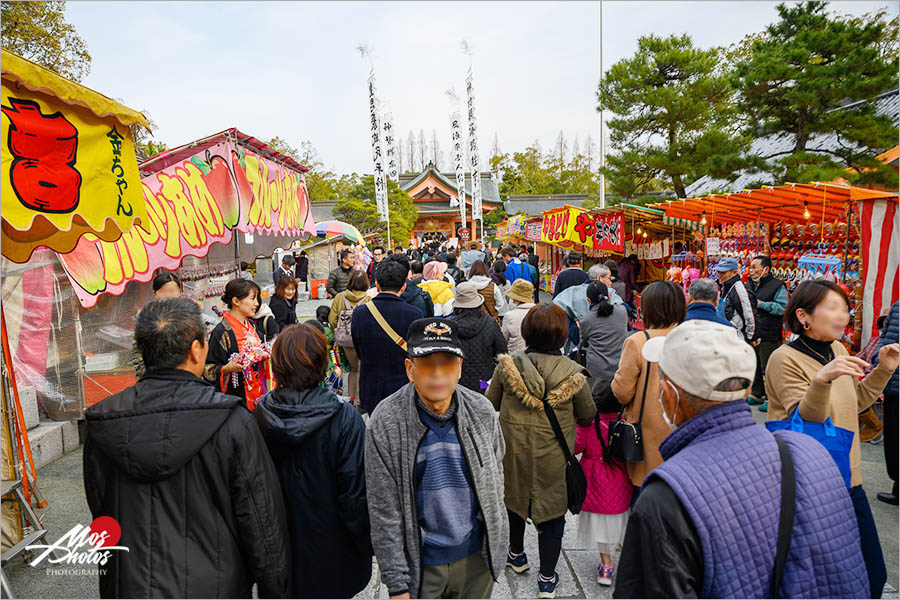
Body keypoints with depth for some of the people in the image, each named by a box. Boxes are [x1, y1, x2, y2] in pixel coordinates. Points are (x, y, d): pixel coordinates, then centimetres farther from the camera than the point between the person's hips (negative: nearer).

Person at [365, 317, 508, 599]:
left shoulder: (482, 411, -10)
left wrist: (497, 542, 11)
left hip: (476, 556, 3)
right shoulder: (385, 423, -19)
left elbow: (495, 480, 4)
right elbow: (384, 511, -14)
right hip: (420, 564, -2)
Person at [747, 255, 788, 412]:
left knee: (768, 369, -3)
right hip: (751, 335, 7)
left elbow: (783, 308, -16)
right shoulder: (749, 285, 15)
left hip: (768, 337, -7)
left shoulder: (777, 286, -6)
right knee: (755, 366, 16)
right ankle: (757, 394, 29)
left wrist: (761, 304, -17)